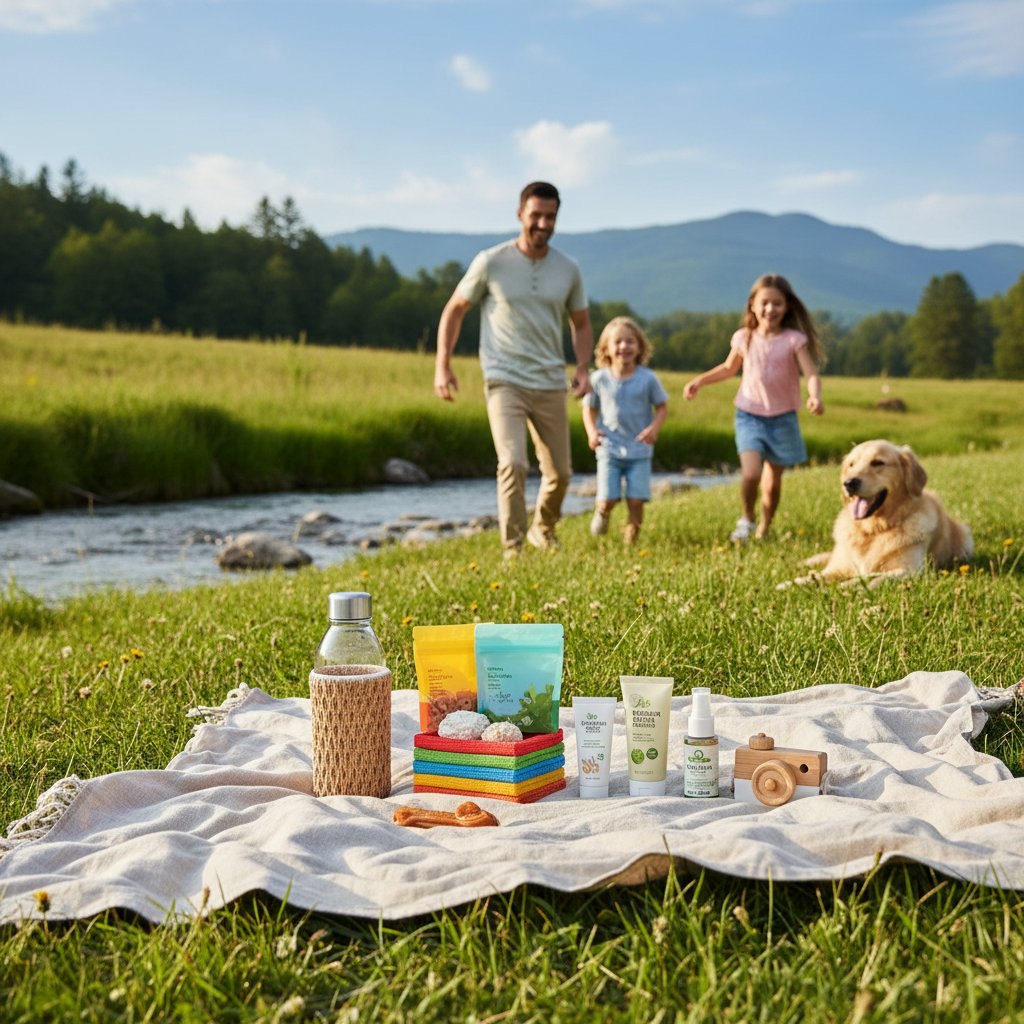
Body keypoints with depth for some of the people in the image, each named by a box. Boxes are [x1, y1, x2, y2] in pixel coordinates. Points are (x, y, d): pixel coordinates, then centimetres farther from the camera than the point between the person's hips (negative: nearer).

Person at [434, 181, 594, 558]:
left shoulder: (568, 270, 4)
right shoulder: (491, 263, -6)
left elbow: (581, 324, 17)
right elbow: (454, 310, 4)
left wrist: (582, 367, 0)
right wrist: (442, 366, -3)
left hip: (550, 385, 4)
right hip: (504, 382, -4)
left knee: (560, 473, 10)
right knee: (513, 464, -20)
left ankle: (543, 529, 38)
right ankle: (512, 550, -11)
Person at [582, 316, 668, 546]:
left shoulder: (648, 378, -3)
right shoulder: (599, 379, -2)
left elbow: (662, 407, 5)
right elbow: (589, 408, 8)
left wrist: (654, 427, -14)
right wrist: (592, 431, -9)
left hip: (639, 450, 0)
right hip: (609, 449, 0)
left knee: (636, 500, -7)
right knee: (608, 499, -7)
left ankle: (632, 533, 18)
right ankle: (601, 513, 30)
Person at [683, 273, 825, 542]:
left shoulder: (794, 340, -8)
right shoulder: (744, 338, 0)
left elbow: (811, 374, -18)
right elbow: (728, 368, 18)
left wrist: (815, 397, -38)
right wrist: (699, 381, 11)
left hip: (782, 419, 0)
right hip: (749, 416, 0)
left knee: (772, 482, 8)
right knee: (750, 474, -19)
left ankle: (763, 530, 29)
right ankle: (746, 519, 7)